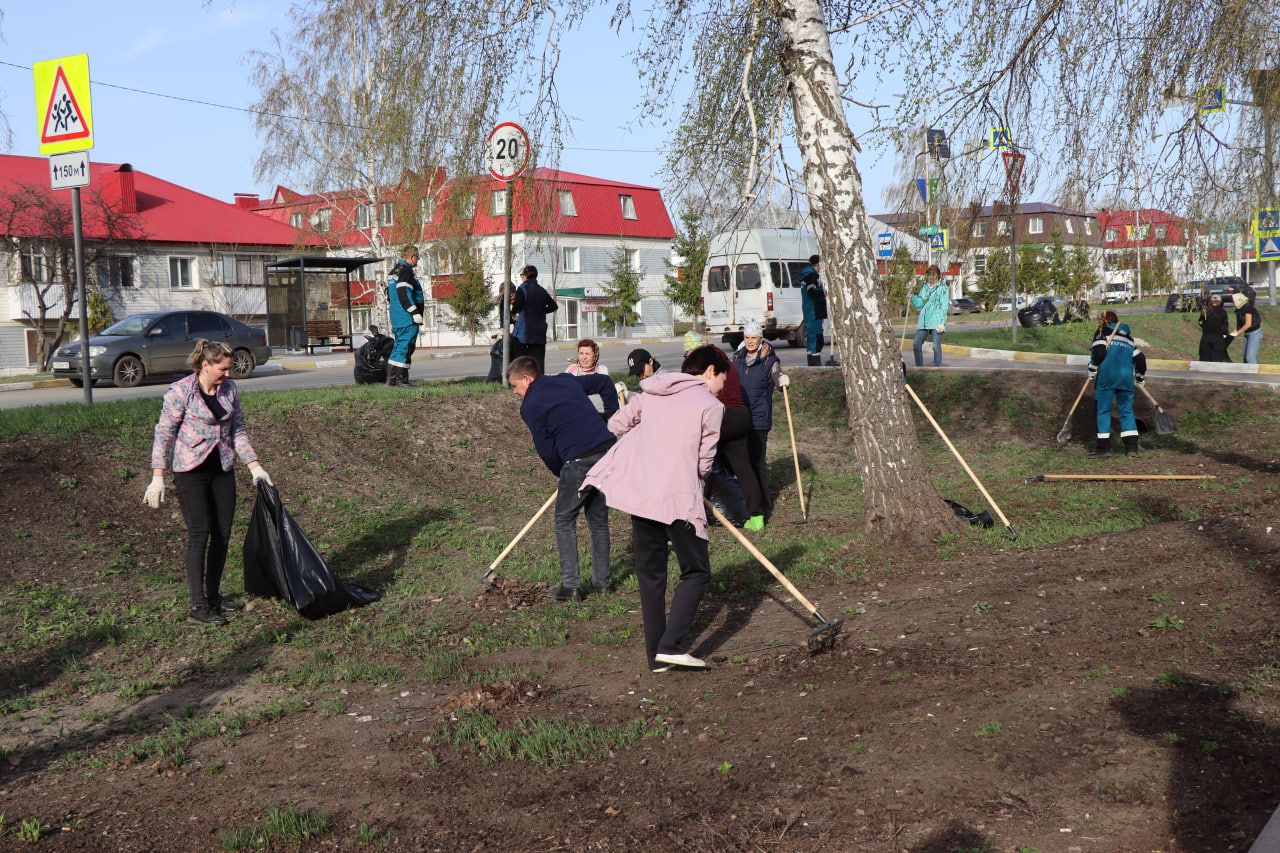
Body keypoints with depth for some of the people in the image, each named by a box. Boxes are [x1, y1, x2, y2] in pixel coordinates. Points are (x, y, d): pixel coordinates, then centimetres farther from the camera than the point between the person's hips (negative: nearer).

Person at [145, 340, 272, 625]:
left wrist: (255, 466, 4)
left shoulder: (229, 389, 3)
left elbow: (238, 430, 10)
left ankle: (213, 596, 21)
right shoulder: (180, 391, -13)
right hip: (191, 471, -6)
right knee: (199, 533, -11)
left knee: (222, 533, 7)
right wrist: (158, 477, -14)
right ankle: (197, 607, -6)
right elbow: (164, 433, -11)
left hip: (223, 469, 6)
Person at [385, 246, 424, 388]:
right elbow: (403, 294, -21)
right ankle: (393, 379, -15)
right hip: (407, 318, -10)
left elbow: (390, 295, 25)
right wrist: (415, 312, -20)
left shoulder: (393, 271, 21)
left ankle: (402, 379, 15)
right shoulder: (406, 271, -11)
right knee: (404, 346, -11)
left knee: (401, 346, 14)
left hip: (396, 318, 10)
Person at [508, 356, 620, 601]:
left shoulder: (530, 406, -1)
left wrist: (561, 473, 14)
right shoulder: (567, 381, 19)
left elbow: (546, 450, -3)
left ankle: (570, 586, 6)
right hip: (607, 449, 7)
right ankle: (601, 582, 22)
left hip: (579, 460, -7)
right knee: (599, 519, 17)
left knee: (565, 521, 8)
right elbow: (604, 382, 28)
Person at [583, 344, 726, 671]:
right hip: (678, 498, -6)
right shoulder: (710, 405, -2)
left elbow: (616, 425, 22)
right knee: (696, 571, 6)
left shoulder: (650, 394, 15)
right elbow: (704, 463, -3)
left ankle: (657, 656, 16)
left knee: (650, 573, 12)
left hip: (638, 493, 6)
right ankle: (672, 646, -8)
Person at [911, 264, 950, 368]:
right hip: (923, 321, 6)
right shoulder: (925, 287, 17)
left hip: (936, 322, -6)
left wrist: (942, 323, -13)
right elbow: (918, 304, 17)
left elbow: (944, 307, -5)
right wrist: (912, 296, 0)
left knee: (936, 347, -9)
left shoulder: (943, 288, 1)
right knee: (916, 345, 3)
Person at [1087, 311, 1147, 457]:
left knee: (1103, 409, 1)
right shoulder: (1128, 337, 24)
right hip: (1126, 378, 4)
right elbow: (1140, 359, 21)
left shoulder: (1102, 332, 8)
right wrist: (1140, 379, 32)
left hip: (1107, 376, -4)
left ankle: (1104, 445, -4)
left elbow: (1098, 352, -8)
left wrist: (1092, 372, 0)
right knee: (1127, 410, 8)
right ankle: (1132, 446, -1)